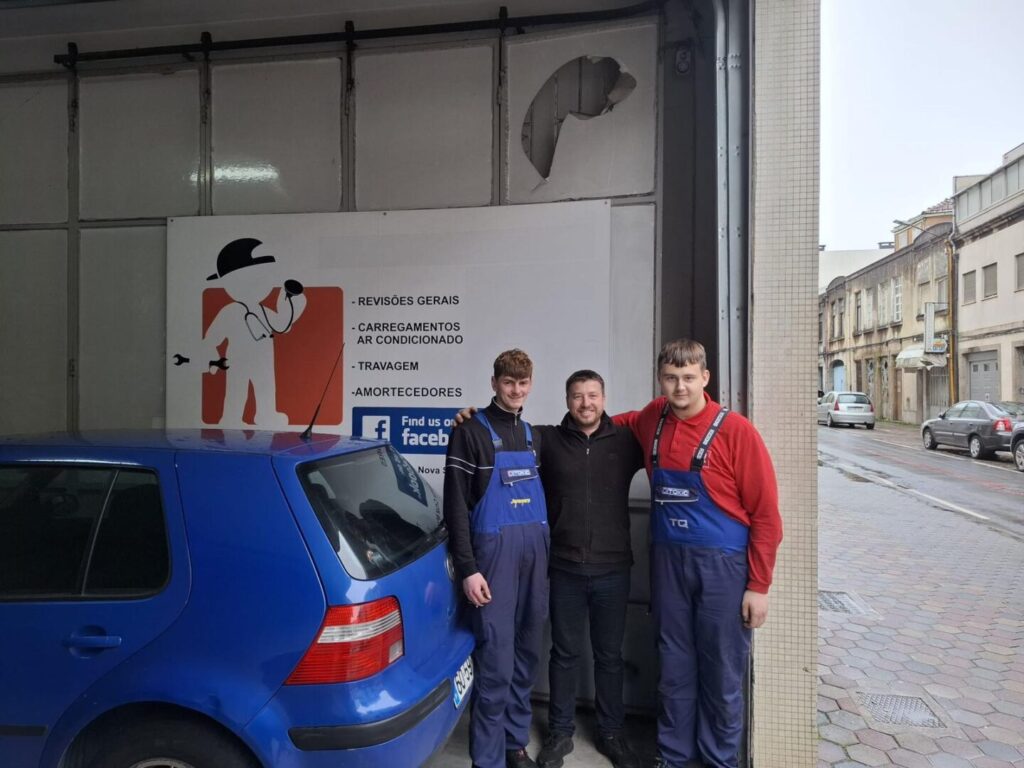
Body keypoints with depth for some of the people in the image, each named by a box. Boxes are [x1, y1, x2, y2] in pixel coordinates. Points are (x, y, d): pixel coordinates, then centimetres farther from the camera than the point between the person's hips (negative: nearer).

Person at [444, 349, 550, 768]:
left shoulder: (533, 433, 14)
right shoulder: (471, 432, -5)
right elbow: (456, 505, -9)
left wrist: (546, 548, 11)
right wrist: (467, 568, -14)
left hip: (536, 549, 6)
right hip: (495, 549, -6)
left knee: (527, 654, 12)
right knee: (496, 660, -3)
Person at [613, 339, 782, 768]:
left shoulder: (735, 431, -12)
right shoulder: (652, 420, 2)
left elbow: (765, 513, -9)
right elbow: (619, 423, 27)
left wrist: (758, 585, -9)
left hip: (722, 564, -4)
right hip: (667, 561, 4)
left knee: (722, 673, 10)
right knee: (674, 667, 16)